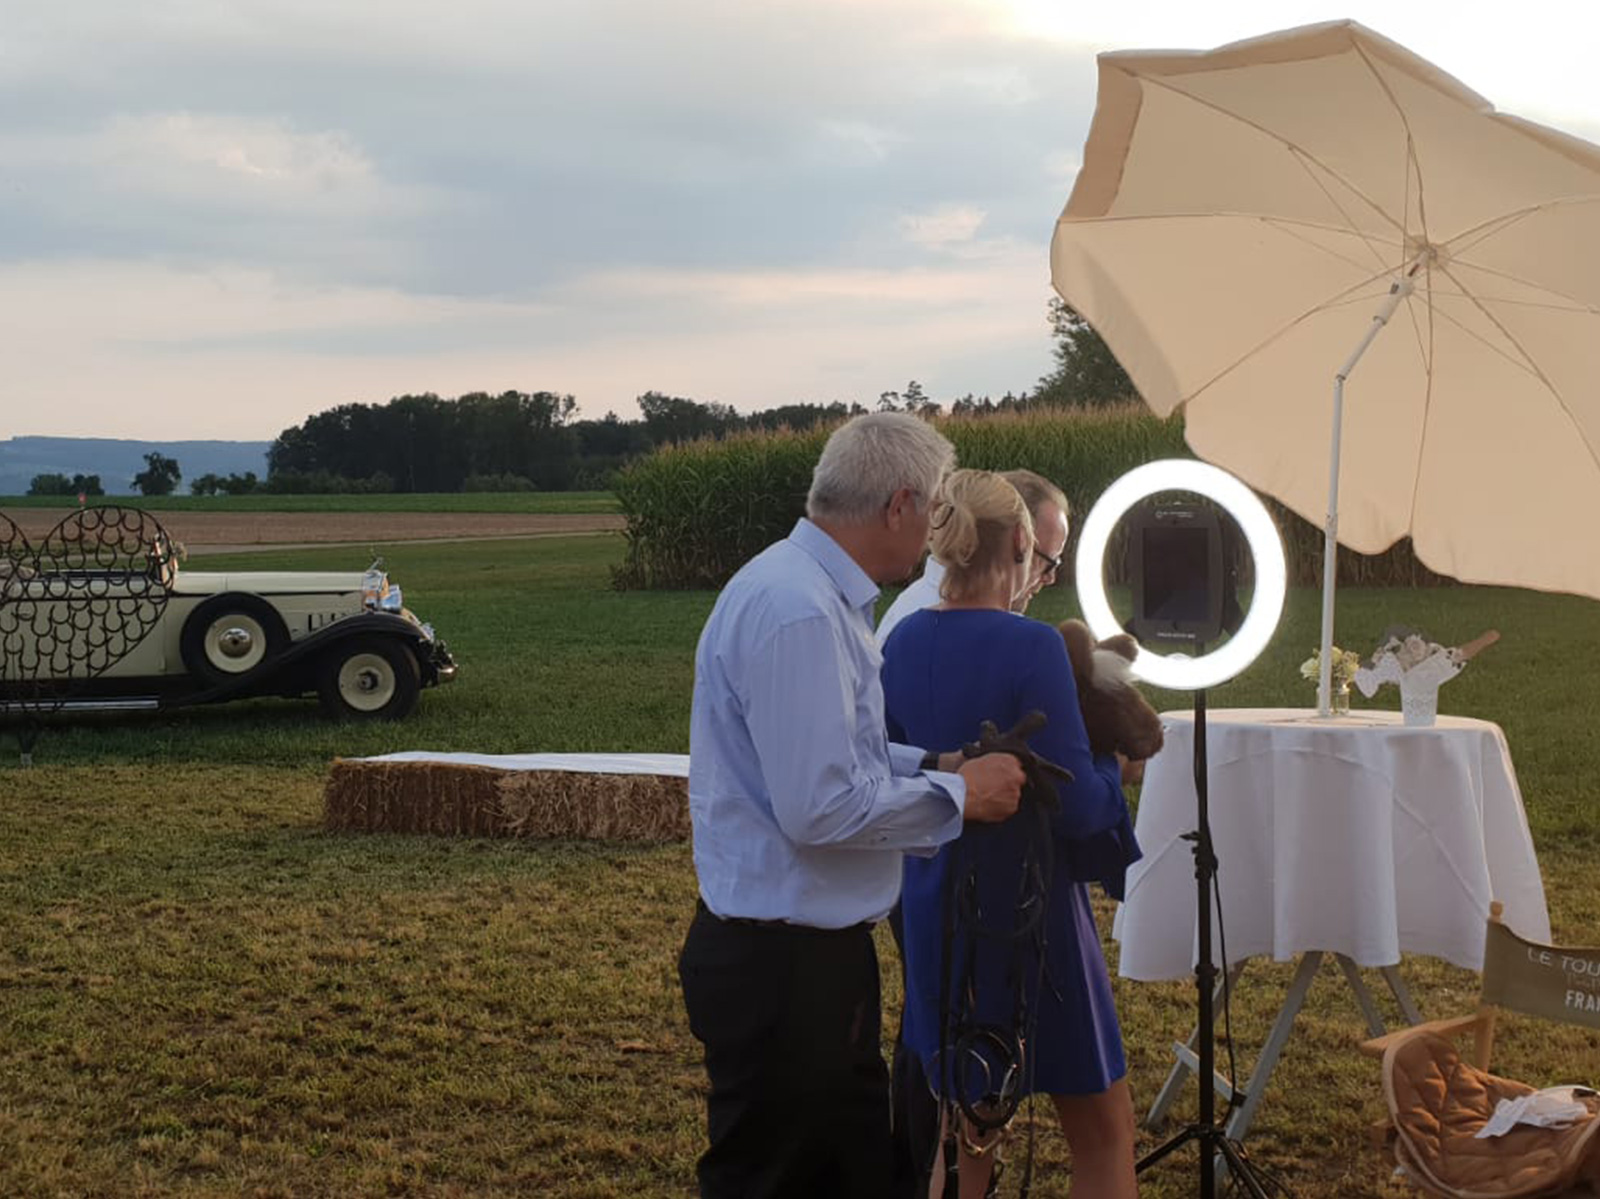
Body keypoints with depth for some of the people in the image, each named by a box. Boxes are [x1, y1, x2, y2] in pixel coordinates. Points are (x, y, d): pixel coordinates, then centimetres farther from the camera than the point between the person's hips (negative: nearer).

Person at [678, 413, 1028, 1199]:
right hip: (782, 965, -10)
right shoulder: (799, 614, -24)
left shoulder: (821, 593, 9)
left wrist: (936, 767, 9)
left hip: (812, 953, 10)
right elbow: (819, 807, -27)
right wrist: (955, 797, -14)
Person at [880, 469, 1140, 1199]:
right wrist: (1112, 767, 0)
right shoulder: (1031, 648, -19)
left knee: (962, 1124, 18)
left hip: (935, 909, 6)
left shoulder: (903, 642, 1)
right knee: (1102, 1130, 8)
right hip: (1024, 909, -6)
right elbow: (1077, 806, -19)